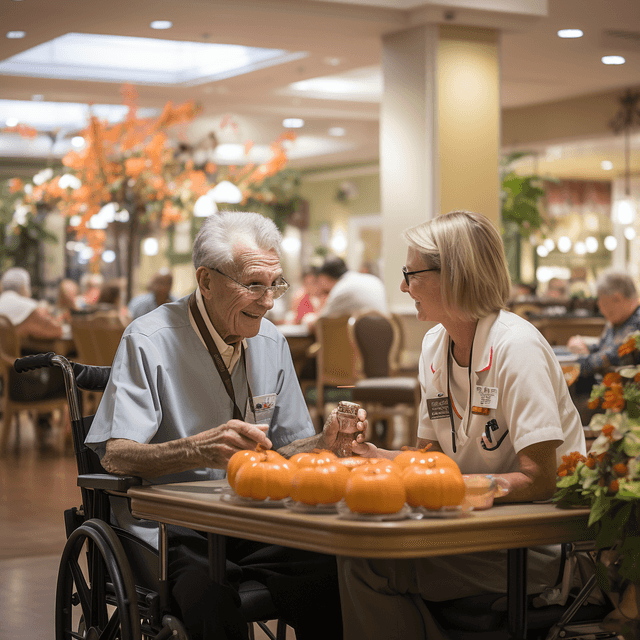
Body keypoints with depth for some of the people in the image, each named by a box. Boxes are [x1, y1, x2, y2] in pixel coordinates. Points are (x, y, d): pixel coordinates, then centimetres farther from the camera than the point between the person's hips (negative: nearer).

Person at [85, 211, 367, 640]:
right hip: (170, 529, -5)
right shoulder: (149, 341, -9)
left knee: (334, 584, -25)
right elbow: (115, 456, -18)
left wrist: (323, 442, -6)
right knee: (215, 604, -36)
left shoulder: (271, 342, 10)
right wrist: (199, 449, -36)